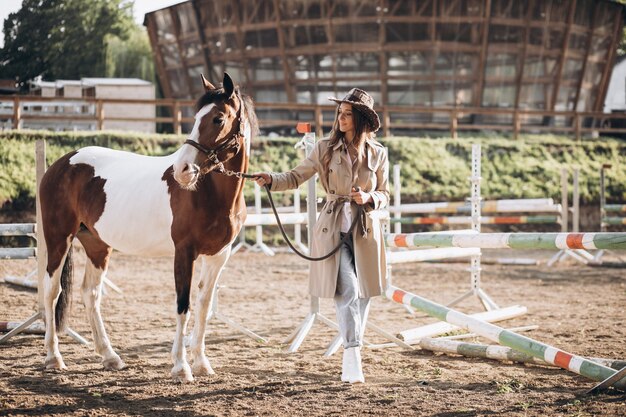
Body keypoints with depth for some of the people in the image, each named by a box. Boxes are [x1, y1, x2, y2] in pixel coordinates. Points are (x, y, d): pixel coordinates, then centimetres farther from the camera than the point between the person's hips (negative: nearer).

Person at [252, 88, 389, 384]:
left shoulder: (378, 154, 4)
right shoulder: (326, 149, 1)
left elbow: (384, 195, 10)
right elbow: (296, 177, 0)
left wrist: (369, 198, -12)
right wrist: (271, 179, -17)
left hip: (366, 230, 2)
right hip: (333, 228, -2)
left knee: (363, 295, 9)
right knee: (348, 291, -15)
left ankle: (351, 359, 26)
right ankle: (352, 361, -17)